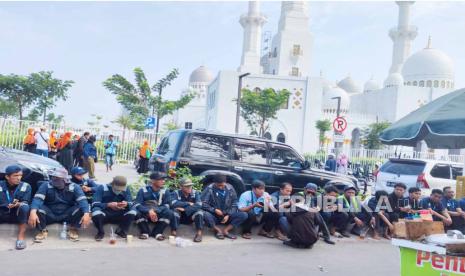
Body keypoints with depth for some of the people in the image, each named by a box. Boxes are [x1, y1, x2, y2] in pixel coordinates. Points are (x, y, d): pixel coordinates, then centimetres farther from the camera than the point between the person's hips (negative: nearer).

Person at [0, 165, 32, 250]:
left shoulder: (25, 186, 1)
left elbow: (26, 202, -8)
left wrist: (18, 204, -32)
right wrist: (8, 205, -29)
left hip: (17, 215, 0)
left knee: (24, 207, -35)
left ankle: (21, 237, -31)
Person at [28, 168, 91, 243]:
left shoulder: (74, 187, -7)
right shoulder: (46, 185, -7)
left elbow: (82, 200, -20)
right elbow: (37, 199, -21)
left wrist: (86, 213, -40)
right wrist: (33, 212, -41)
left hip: (67, 215, 0)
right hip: (50, 215, 1)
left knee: (81, 208, -26)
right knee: (38, 207, -27)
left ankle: (73, 230, -3)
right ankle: (42, 231, -5)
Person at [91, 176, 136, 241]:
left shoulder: (126, 189, -4)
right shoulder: (102, 188, -13)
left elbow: (131, 203, -10)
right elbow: (95, 203, -20)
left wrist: (126, 204, -35)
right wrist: (108, 205, -37)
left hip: (118, 216, 2)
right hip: (104, 215, -2)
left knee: (133, 210, -24)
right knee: (96, 210, -35)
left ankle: (122, 231, -1)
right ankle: (100, 232, -7)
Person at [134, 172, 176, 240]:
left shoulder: (165, 191, -2)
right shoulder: (143, 190, -8)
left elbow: (166, 206, -9)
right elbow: (137, 205, -18)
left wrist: (155, 211, -28)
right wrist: (149, 211, -35)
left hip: (158, 215, 2)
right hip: (145, 214, -1)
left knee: (169, 213, -27)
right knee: (138, 213, -33)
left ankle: (157, 232, -13)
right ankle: (145, 232, -11)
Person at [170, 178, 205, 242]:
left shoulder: (195, 193, -6)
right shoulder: (176, 193, -9)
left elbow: (199, 205, -21)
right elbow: (173, 204, -29)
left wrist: (184, 209, -28)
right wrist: (188, 204, -22)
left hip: (191, 217, 1)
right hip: (179, 217, -1)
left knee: (199, 211, -27)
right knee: (174, 211, -31)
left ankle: (199, 233, -23)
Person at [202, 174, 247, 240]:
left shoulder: (230, 188, -2)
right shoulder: (209, 189, -10)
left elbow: (234, 204, 2)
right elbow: (203, 204, -12)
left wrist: (228, 215, -12)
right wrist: (214, 210, -24)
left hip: (227, 216, 3)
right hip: (214, 216, -2)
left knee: (244, 215, -20)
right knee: (206, 214, -36)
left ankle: (225, 230, -20)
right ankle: (218, 231, -15)